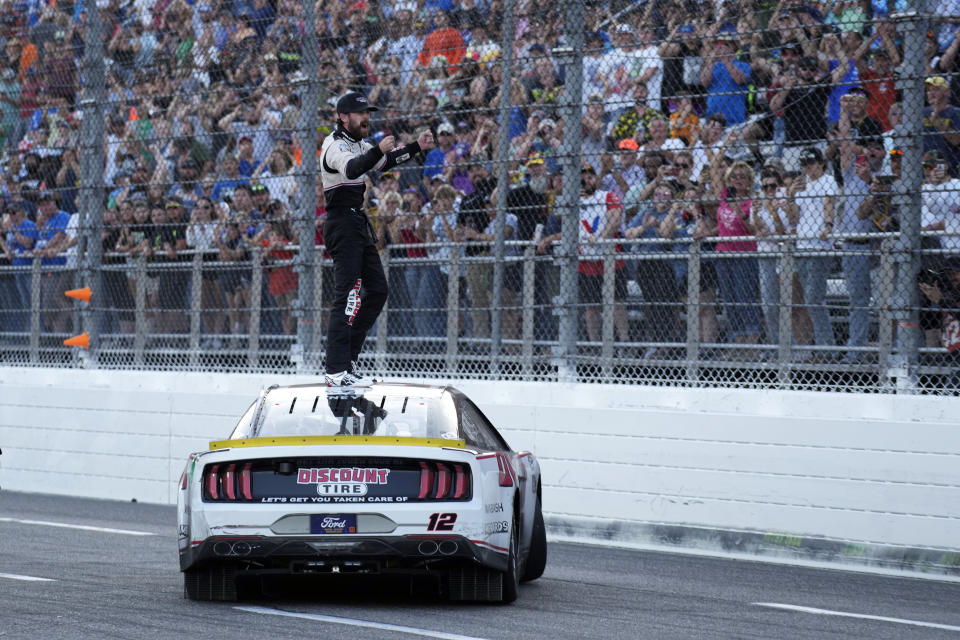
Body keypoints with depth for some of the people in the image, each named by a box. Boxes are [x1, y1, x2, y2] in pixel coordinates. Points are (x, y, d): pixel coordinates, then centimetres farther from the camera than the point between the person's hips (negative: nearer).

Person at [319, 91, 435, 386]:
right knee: (347, 295, -16)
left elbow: (385, 162, 30)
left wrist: (417, 147, 18)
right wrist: (378, 151, -52)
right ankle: (336, 370, -21)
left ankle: (348, 356, 18)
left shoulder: (356, 144, 16)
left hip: (359, 224, 10)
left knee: (378, 290, 14)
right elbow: (351, 169, -37)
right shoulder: (335, 146, -15)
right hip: (342, 225, -10)